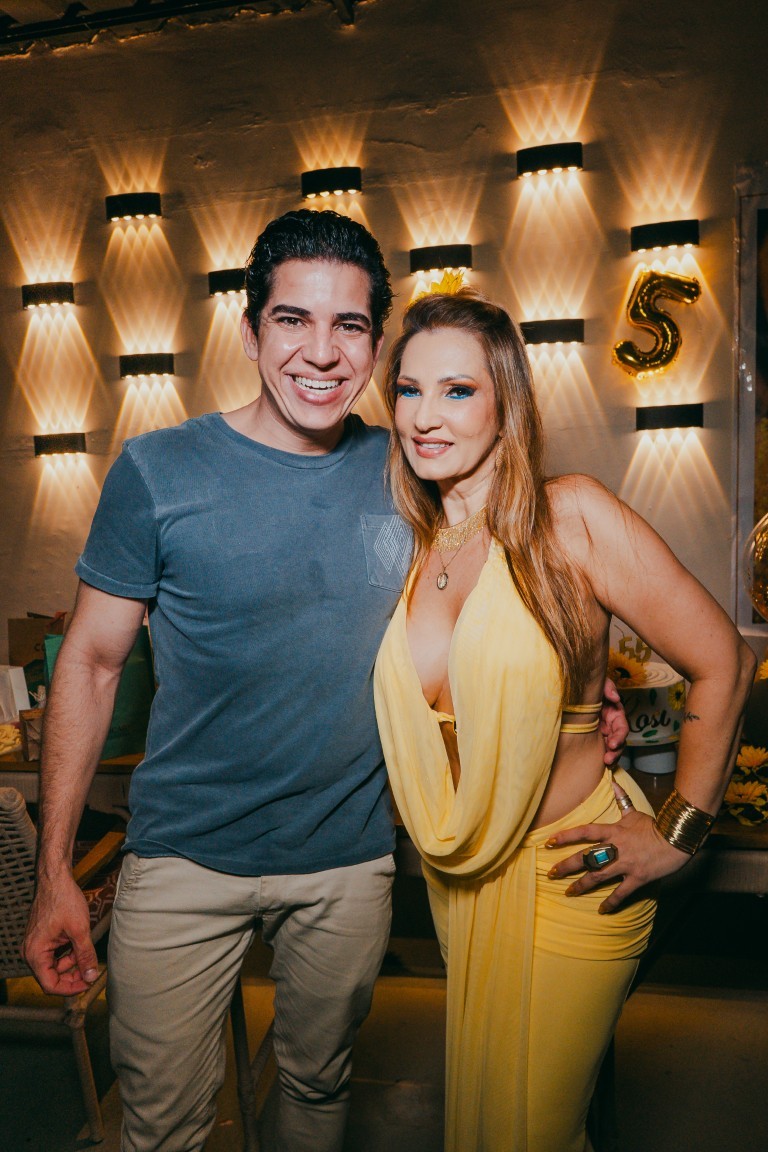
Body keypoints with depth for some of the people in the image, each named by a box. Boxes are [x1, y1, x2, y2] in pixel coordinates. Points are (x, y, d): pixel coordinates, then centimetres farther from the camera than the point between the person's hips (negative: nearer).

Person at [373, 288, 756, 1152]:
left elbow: (721, 664, -14)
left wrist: (679, 831, -11)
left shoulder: (573, 518, -18)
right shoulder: (412, 550, -2)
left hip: (566, 880, -5)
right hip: (456, 878, 5)